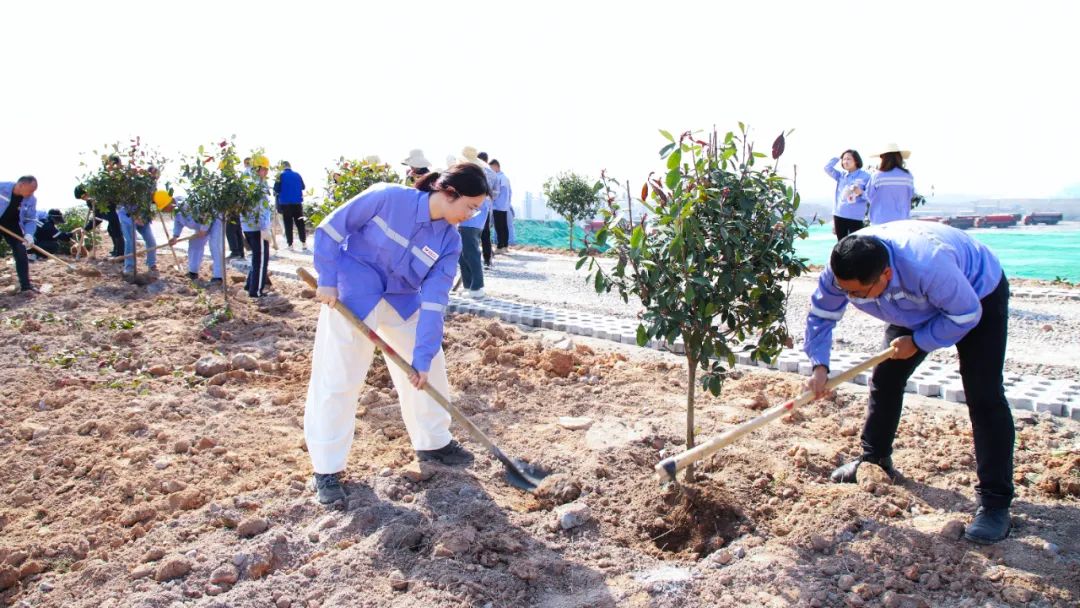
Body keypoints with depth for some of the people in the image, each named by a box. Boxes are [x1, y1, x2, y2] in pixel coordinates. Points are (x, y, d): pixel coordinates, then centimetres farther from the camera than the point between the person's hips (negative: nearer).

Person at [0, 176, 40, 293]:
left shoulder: (31, 200, -12)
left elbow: (31, 220, -7)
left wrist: (29, 234, -25)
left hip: (13, 226, 3)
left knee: (21, 254, -4)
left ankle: (25, 285, 1)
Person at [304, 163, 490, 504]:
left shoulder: (450, 242, -10)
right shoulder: (387, 198, -22)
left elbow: (433, 303, -13)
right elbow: (330, 229, -13)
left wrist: (423, 357, -15)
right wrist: (327, 280, -14)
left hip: (403, 300, 5)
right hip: (351, 295, -5)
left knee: (429, 368, 8)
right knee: (337, 379, -4)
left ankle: (433, 443, 29)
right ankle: (327, 469, 10)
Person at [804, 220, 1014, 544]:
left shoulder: (927, 265, -46)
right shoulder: (843, 269, -28)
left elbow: (965, 314, -30)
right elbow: (821, 314, -13)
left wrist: (917, 342, -22)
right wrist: (819, 366, -23)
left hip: (980, 295, -6)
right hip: (920, 306, 6)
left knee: (983, 396, -15)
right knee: (885, 378, 5)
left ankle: (995, 501, -9)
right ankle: (875, 460, 24)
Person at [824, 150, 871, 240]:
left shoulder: (865, 176, -3)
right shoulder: (841, 175, 10)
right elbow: (827, 168, 1)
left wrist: (860, 193, -24)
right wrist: (837, 158, 4)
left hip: (856, 217, -4)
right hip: (839, 215, 5)